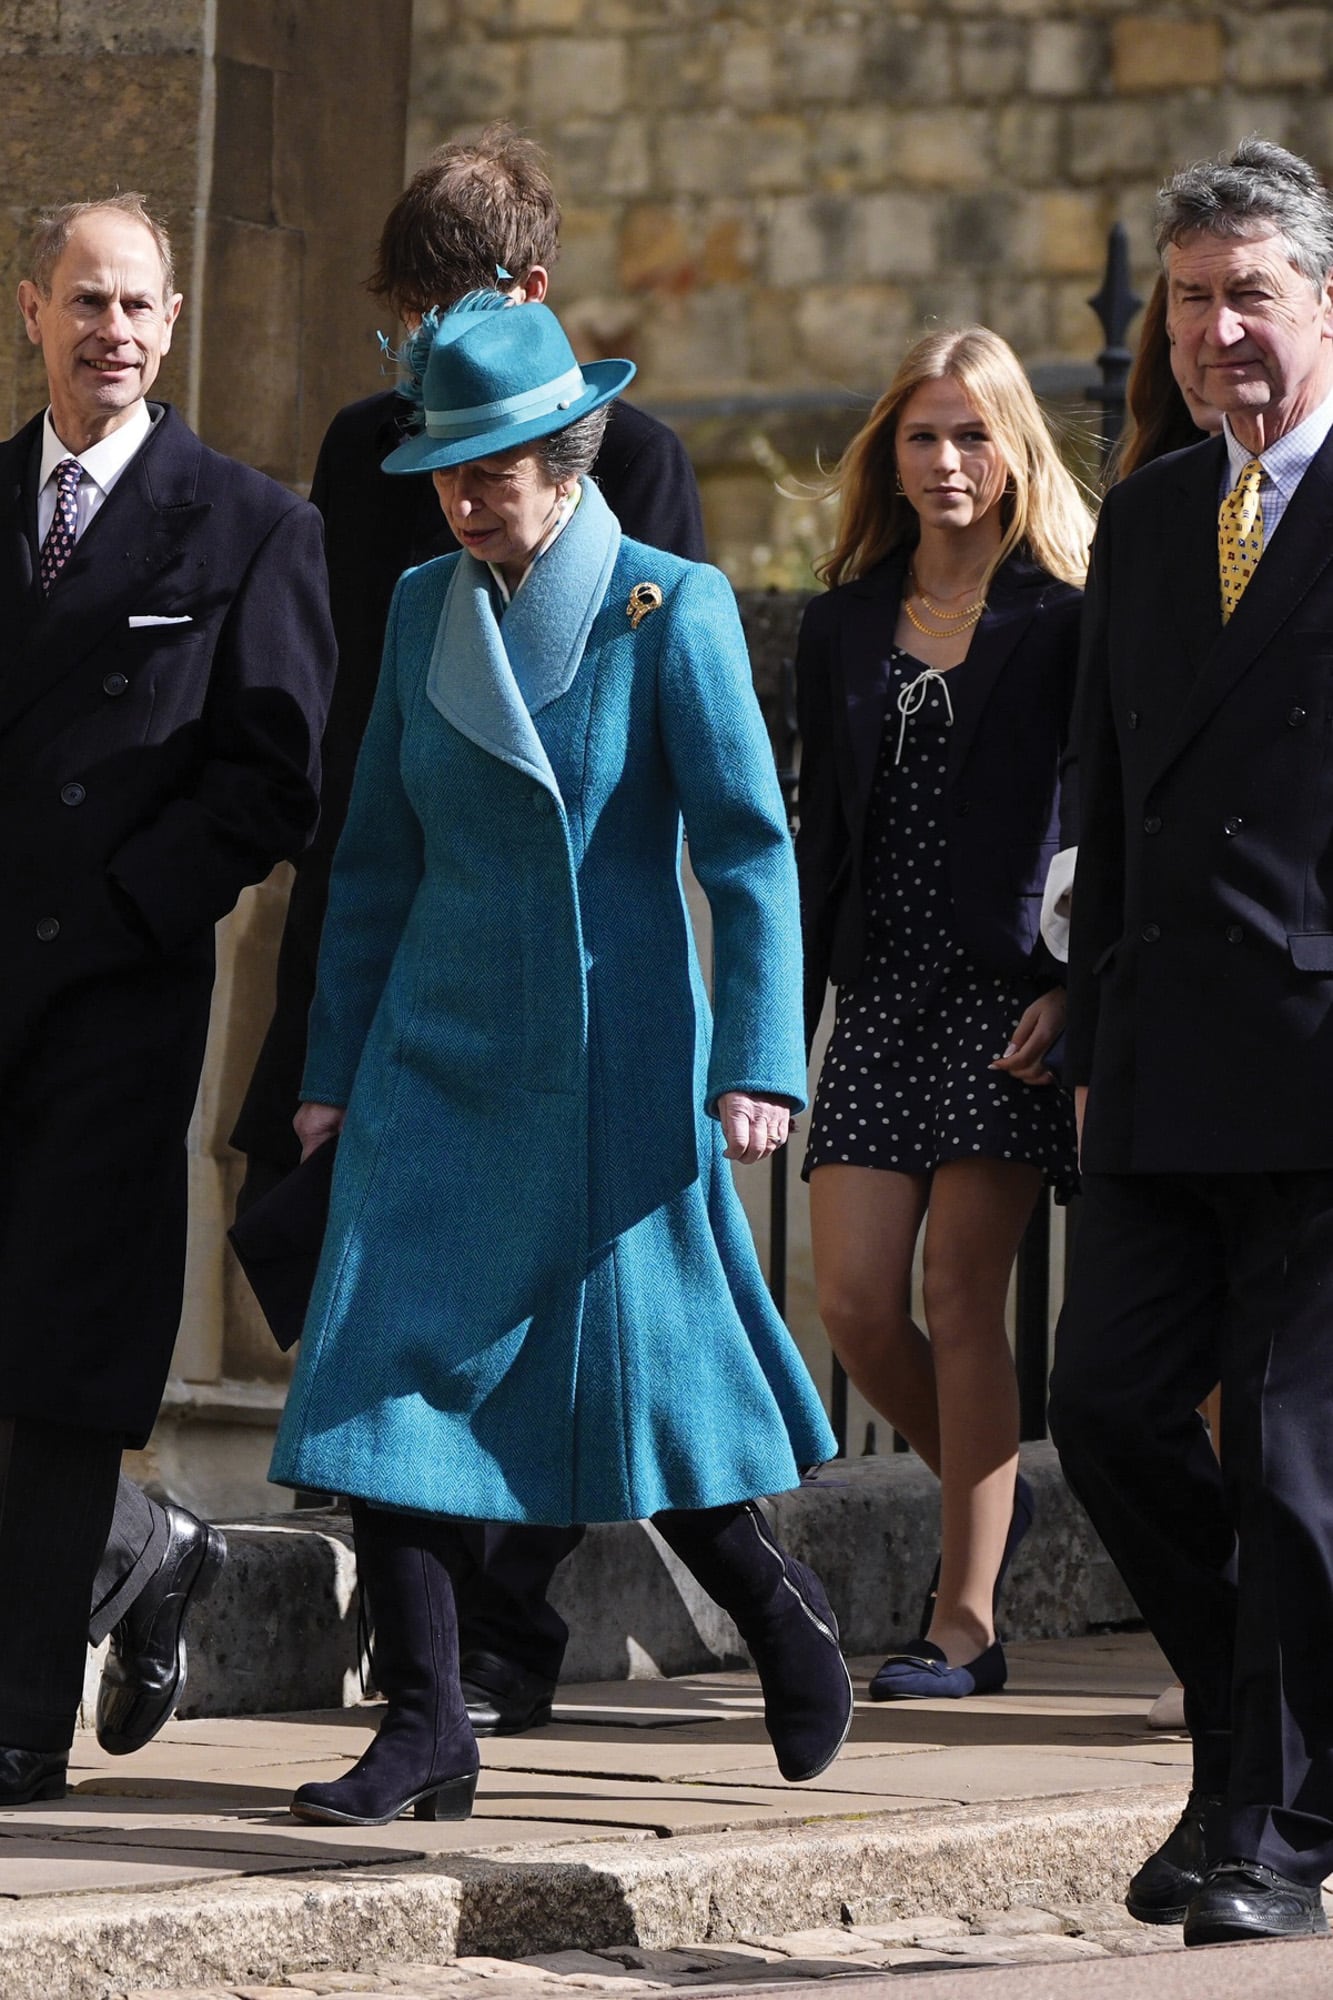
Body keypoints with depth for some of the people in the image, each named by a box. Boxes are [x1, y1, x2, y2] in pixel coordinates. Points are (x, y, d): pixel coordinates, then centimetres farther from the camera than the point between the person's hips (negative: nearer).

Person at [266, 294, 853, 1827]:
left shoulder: (672, 610, -7)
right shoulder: (426, 611, 8)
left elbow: (749, 850, -10)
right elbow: (376, 858, 14)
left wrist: (757, 1063, -18)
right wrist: (332, 1069, 12)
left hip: (614, 1063, -5)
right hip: (439, 1057, 5)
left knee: (632, 1378, 0)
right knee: (391, 1366, -6)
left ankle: (777, 1610, 28)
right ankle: (424, 1728, -2)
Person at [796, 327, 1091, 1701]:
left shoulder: (1062, 619, -1)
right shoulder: (845, 625, 13)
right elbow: (819, 830, 15)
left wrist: (1074, 985, -15)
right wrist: (785, 1017, 9)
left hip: (1008, 992, -5)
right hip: (881, 994, 5)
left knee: (962, 1302, -6)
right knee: (854, 1302, -3)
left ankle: (964, 1624, 1)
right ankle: (989, 1501, 24)